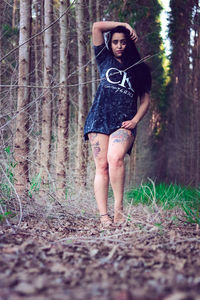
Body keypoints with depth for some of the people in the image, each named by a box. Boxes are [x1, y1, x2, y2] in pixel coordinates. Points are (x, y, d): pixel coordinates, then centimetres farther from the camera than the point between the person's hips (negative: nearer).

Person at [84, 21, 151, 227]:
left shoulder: (139, 69, 17)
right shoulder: (105, 60, 17)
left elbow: (145, 100, 16)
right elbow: (97, 27, 12)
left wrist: (135, 121, 1)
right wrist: (124, 25, 15)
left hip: (124, 123, -1)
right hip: (99, 119, 1)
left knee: (115, 159, -27)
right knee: (102, 166, -9)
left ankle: (119, 208, -20)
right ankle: (103, 215, -11)